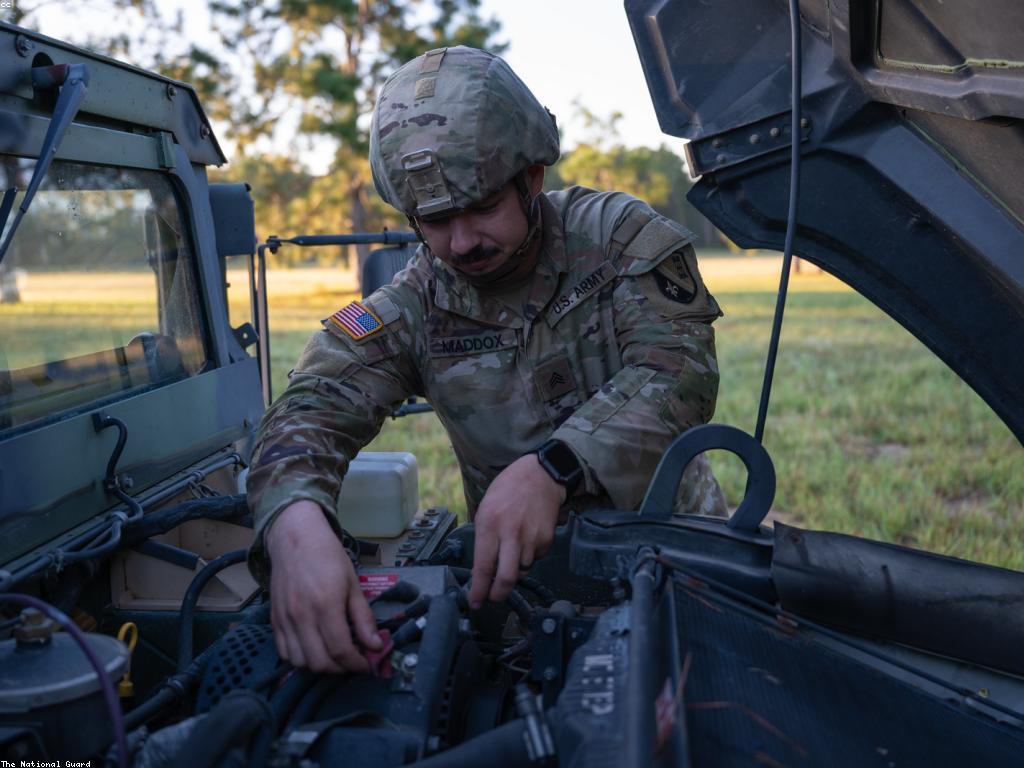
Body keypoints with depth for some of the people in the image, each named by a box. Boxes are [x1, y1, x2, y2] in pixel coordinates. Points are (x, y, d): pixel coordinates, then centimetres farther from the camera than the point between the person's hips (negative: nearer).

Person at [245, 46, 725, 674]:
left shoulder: (620, 235, -7)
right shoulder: (412, 309, -4)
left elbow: (680, 369, -21)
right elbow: (313, 409, -16)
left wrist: (551, 468, -38)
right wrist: (295, 522, -41)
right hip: (524, 572, 2)